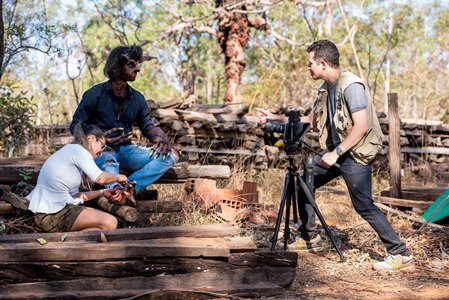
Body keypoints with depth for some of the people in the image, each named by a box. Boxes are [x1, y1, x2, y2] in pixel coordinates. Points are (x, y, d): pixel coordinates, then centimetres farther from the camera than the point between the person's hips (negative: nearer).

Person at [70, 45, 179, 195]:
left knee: (171, 154, -18)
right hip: (101, 150, -4)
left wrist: (160, 138, -9)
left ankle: (129, 187, -35)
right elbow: (75, 126, 1)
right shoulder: (95, 94, -1)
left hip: (126, 150, 5)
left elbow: (148, 126, 16)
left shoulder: (137, 98, 12)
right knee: (108, 161, -41)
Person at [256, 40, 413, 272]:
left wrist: (337, 152, -24)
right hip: (336, 149, 9)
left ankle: (401, 254, -2)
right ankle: (309, 238, 25)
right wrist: (276, 118, 14)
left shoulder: (351, 86, -19)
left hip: (356, 153, -9)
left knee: (363, 205, -11)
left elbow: (361, 126, -25)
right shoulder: (325, 88, 9)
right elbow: (311, 121, 17)